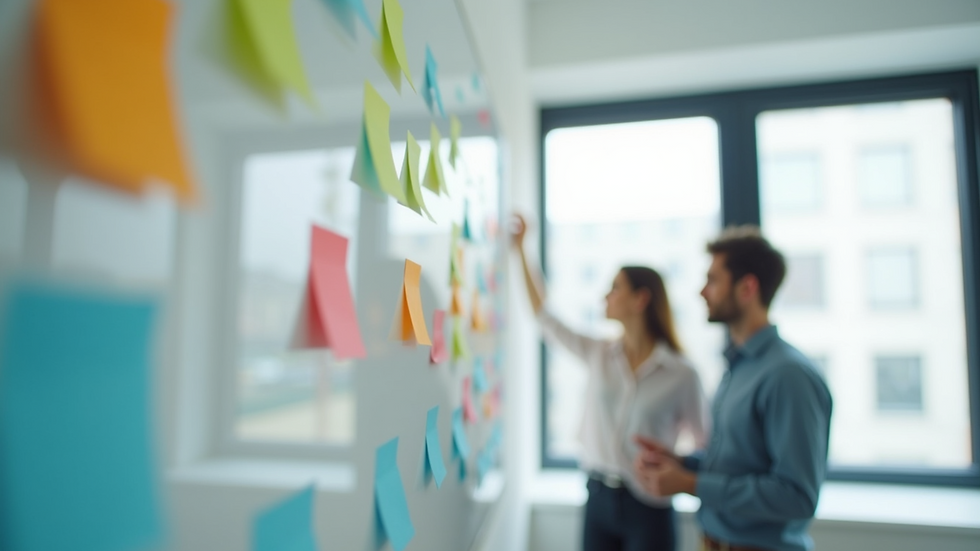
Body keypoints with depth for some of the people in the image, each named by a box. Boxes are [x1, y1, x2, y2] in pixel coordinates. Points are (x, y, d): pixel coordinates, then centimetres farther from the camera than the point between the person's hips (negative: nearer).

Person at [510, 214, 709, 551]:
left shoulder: (681, 374, -10)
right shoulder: (598, 354, 0)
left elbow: (707, 444, 0)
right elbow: (544, 316, 5)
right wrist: (520, 250, 7)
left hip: (648, 508, -3)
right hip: (598, 498, 3)